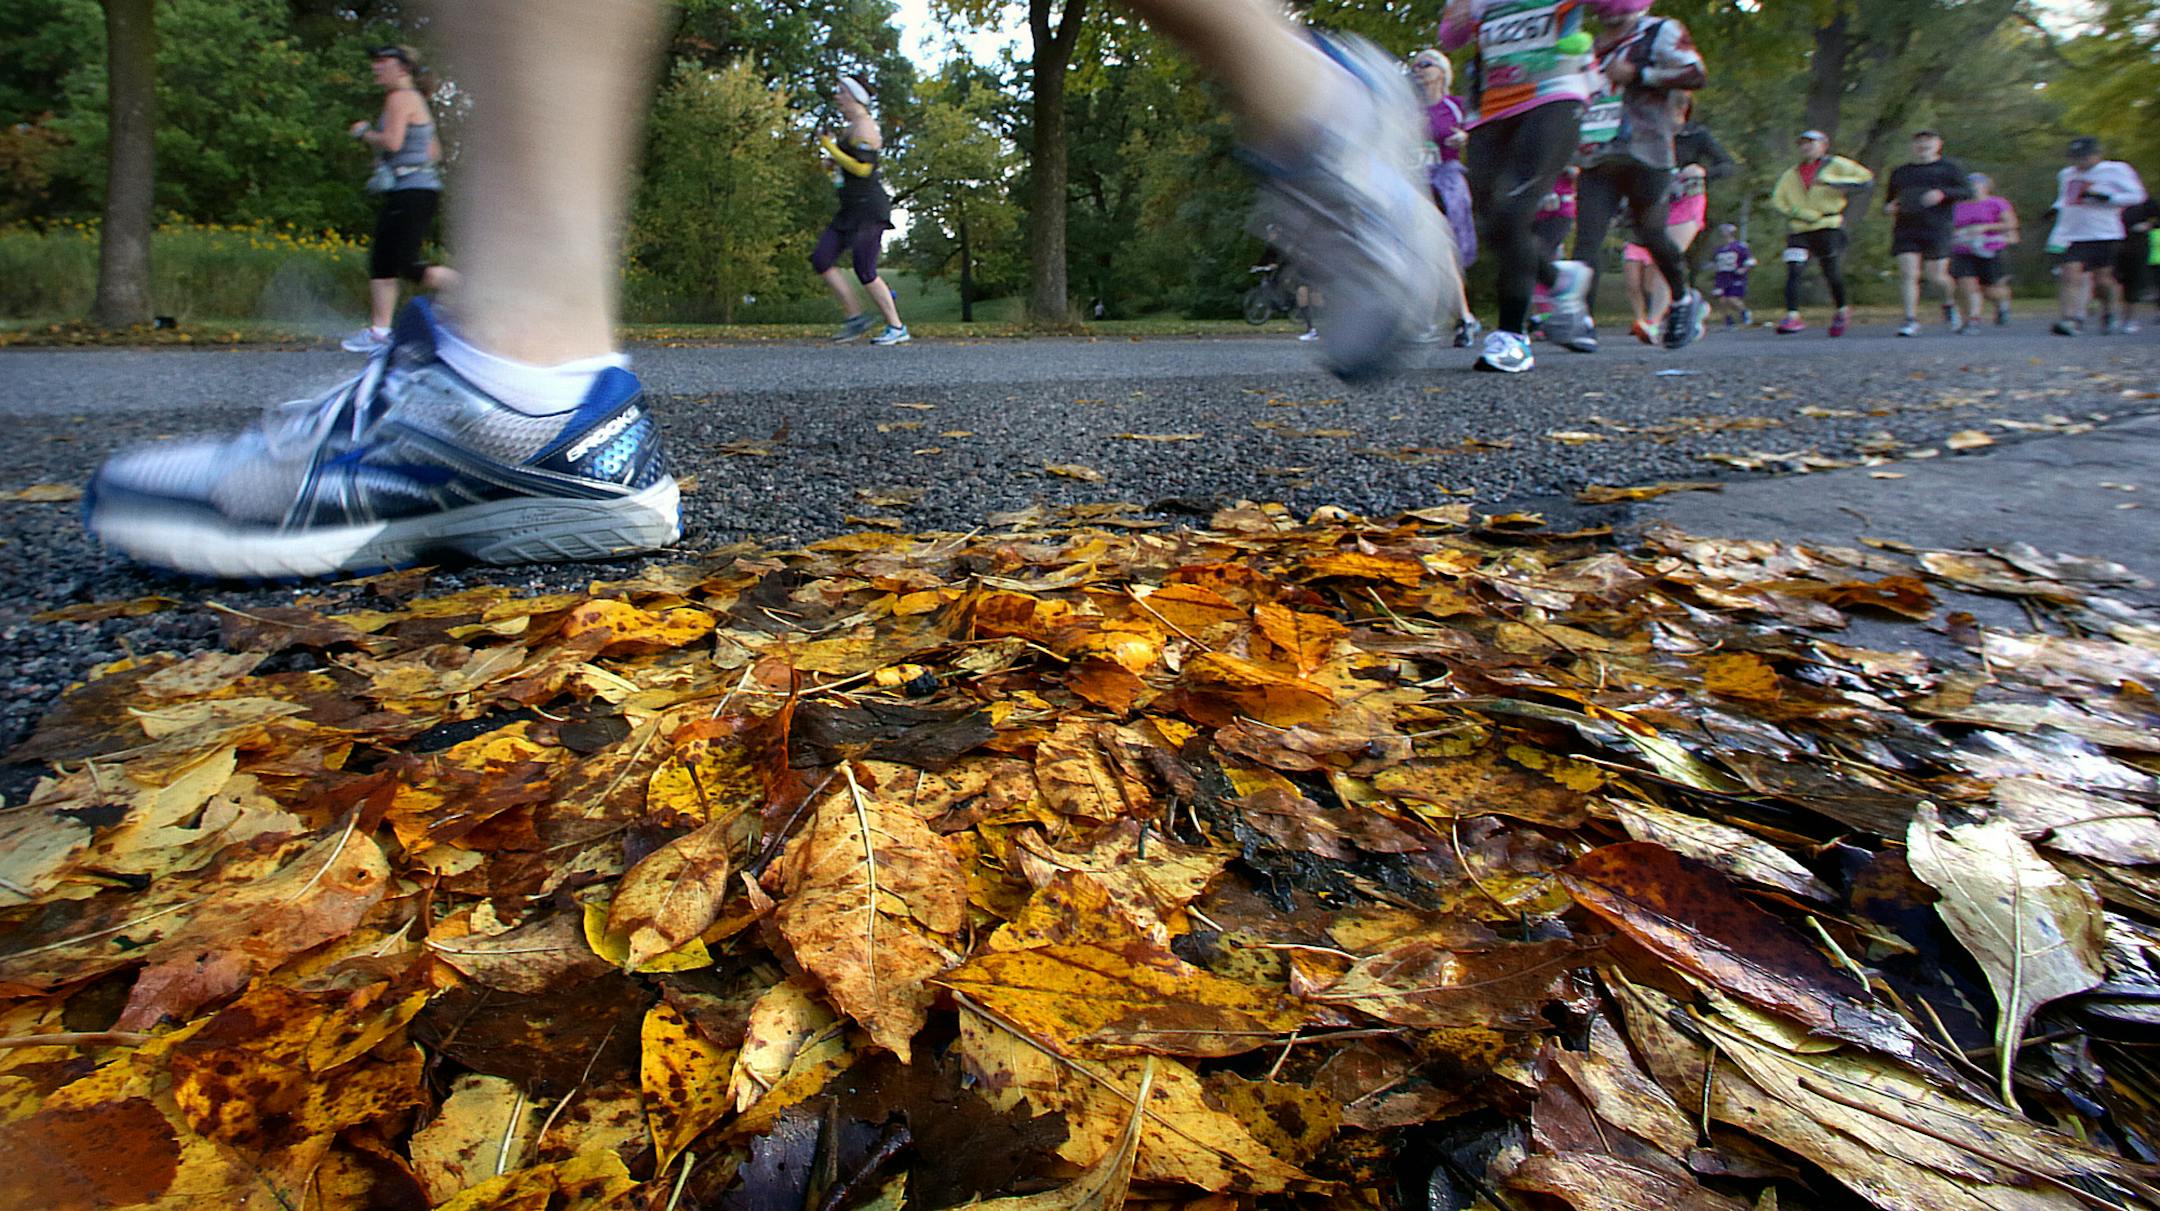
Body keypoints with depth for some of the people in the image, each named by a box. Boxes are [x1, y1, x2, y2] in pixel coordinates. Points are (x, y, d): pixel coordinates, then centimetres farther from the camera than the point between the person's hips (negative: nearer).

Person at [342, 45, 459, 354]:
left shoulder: (400, 98, -9)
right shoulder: (415, 100, 21)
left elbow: (392, 142, -20)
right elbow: (434, 152, 25)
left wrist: (363, 132, -4)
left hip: (412, 191, -10)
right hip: (401, 193, 10)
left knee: (408, 266, -14)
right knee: (381, 261, 9)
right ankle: (379, 331, 10)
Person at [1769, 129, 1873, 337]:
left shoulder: (1836, 165, 8)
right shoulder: (1791, 174, 19)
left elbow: (1866, 178, 0)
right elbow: (1777, 200, 10)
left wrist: (1834, 182, -13)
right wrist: (1801, 214, -6)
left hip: (1829, 228, -3)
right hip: (1798, 231, 3)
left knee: (1833, 274, 2)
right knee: (1793, 270, -17)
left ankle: (1842, 312, 24)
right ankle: (1793, 317, -22)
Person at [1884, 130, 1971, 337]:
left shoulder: (1948, 168, 11)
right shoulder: (1899, 172, 20)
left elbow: (1967, 192, 1)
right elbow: (1889, 198, 28)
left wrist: (1942, 193, -17)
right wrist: (1888, 207, 4)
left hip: (1938, 229, -3)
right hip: (1905, 230, 3)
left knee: (1936, 275, -7)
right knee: (1908, 274, -12)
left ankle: (1950, 303, 23)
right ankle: (1911, 320, -10)